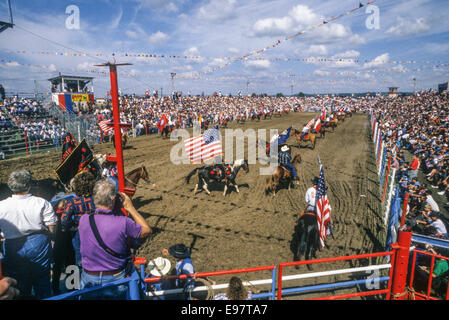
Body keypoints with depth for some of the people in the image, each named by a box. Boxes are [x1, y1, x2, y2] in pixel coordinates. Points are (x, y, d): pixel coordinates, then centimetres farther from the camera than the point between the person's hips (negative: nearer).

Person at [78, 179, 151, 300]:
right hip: (116, 280, -2)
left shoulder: (83, 220, -16)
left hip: (89, 280, 2)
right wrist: (130, 208, -5)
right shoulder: (123, 223, -25)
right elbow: (147, 230, -7)